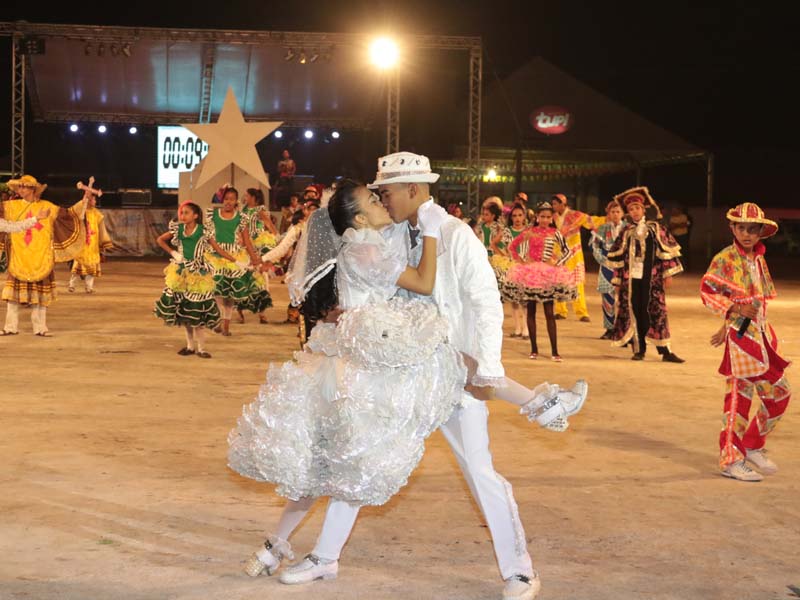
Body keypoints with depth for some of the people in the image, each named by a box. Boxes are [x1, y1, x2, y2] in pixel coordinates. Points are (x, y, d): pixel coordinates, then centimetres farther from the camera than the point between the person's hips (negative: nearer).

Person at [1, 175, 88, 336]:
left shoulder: (47, 207, 3)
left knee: (40, 292, 2)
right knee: (13, 292, 0)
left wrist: (83, 201, -4)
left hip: (40, 258, -1)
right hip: (18, 258, 1)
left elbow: (66, 214, 3)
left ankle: (40, 327, 9)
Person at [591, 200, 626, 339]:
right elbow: (595, 246, 8)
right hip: (607, 267, 2)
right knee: (607, 297, 1)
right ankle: (610, 329, 9)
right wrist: (603, 260, -4)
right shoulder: (603, 228, 8)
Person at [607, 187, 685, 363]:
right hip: (631, 279, 2)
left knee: (656, 312, -3)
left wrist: (668, 274, -2)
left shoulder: (655, 229, 4)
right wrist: (617, 280, 6)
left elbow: (668, 250, 3)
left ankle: (665, 350, 0)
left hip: (651, 279, -1)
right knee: (635, 313, 2)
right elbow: (617, 257, 9)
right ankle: (639, 350, 11)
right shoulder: (626, 232, 8)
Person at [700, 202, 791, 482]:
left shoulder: (759, 259, 12)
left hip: (762, 333, 7)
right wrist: (736, 309, -20)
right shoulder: (725, 259, -8)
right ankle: (731, 460, 6)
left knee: (779, 393, 9)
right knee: (739, 395, -3)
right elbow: (707, 292, -9)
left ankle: (752, 446, 24)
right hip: (741, 334, -7)